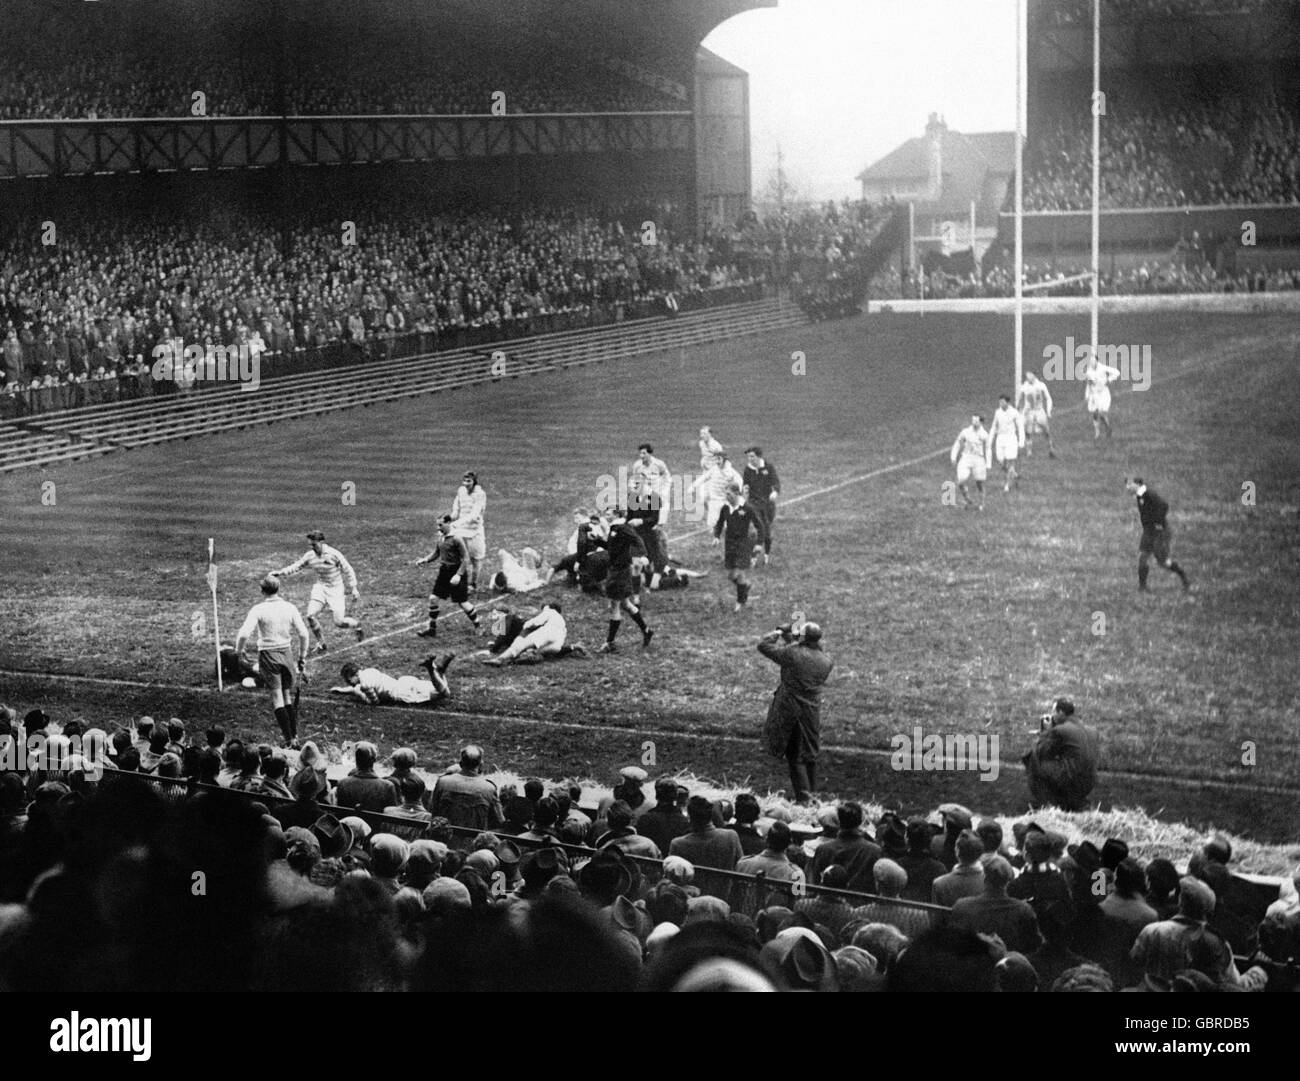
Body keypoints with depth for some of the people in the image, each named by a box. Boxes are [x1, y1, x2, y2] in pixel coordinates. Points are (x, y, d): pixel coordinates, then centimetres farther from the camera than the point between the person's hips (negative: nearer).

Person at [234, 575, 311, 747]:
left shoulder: (258, 610, -10)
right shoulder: (290, 608, 0)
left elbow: (244, 634, -19)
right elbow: (303, 634, 1)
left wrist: (239, 650, 1)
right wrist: (302, 659, 12)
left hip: (268, 655, -3)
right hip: (286, 653, 3)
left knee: (277, 698, 0)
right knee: (289, 697, 15)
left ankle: (289, 739, -5)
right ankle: (295, 736, 15)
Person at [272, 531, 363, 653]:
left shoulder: (334, 554, -18)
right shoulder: (310, 555, -5)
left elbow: (348, 570, -8)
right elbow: (296, 566, 0)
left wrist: (353, 589, -6)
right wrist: (280, 573, -15)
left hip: (335, 589, -4)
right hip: (320, 587, 4)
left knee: (339, 622, -6)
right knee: (310, 615, -13)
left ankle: (356, 624, 29)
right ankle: (320, 644, 5)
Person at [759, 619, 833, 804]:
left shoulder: (792, 653, -15)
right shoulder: (826, 662, -1)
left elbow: (763, 645, -8)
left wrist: (779, 632, 8)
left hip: (789, 710, -4)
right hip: (812, 711, 4)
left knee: (794, 756, 3)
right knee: (810, 754, 18)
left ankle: (803, 796, -2)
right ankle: (811, 791, 28)